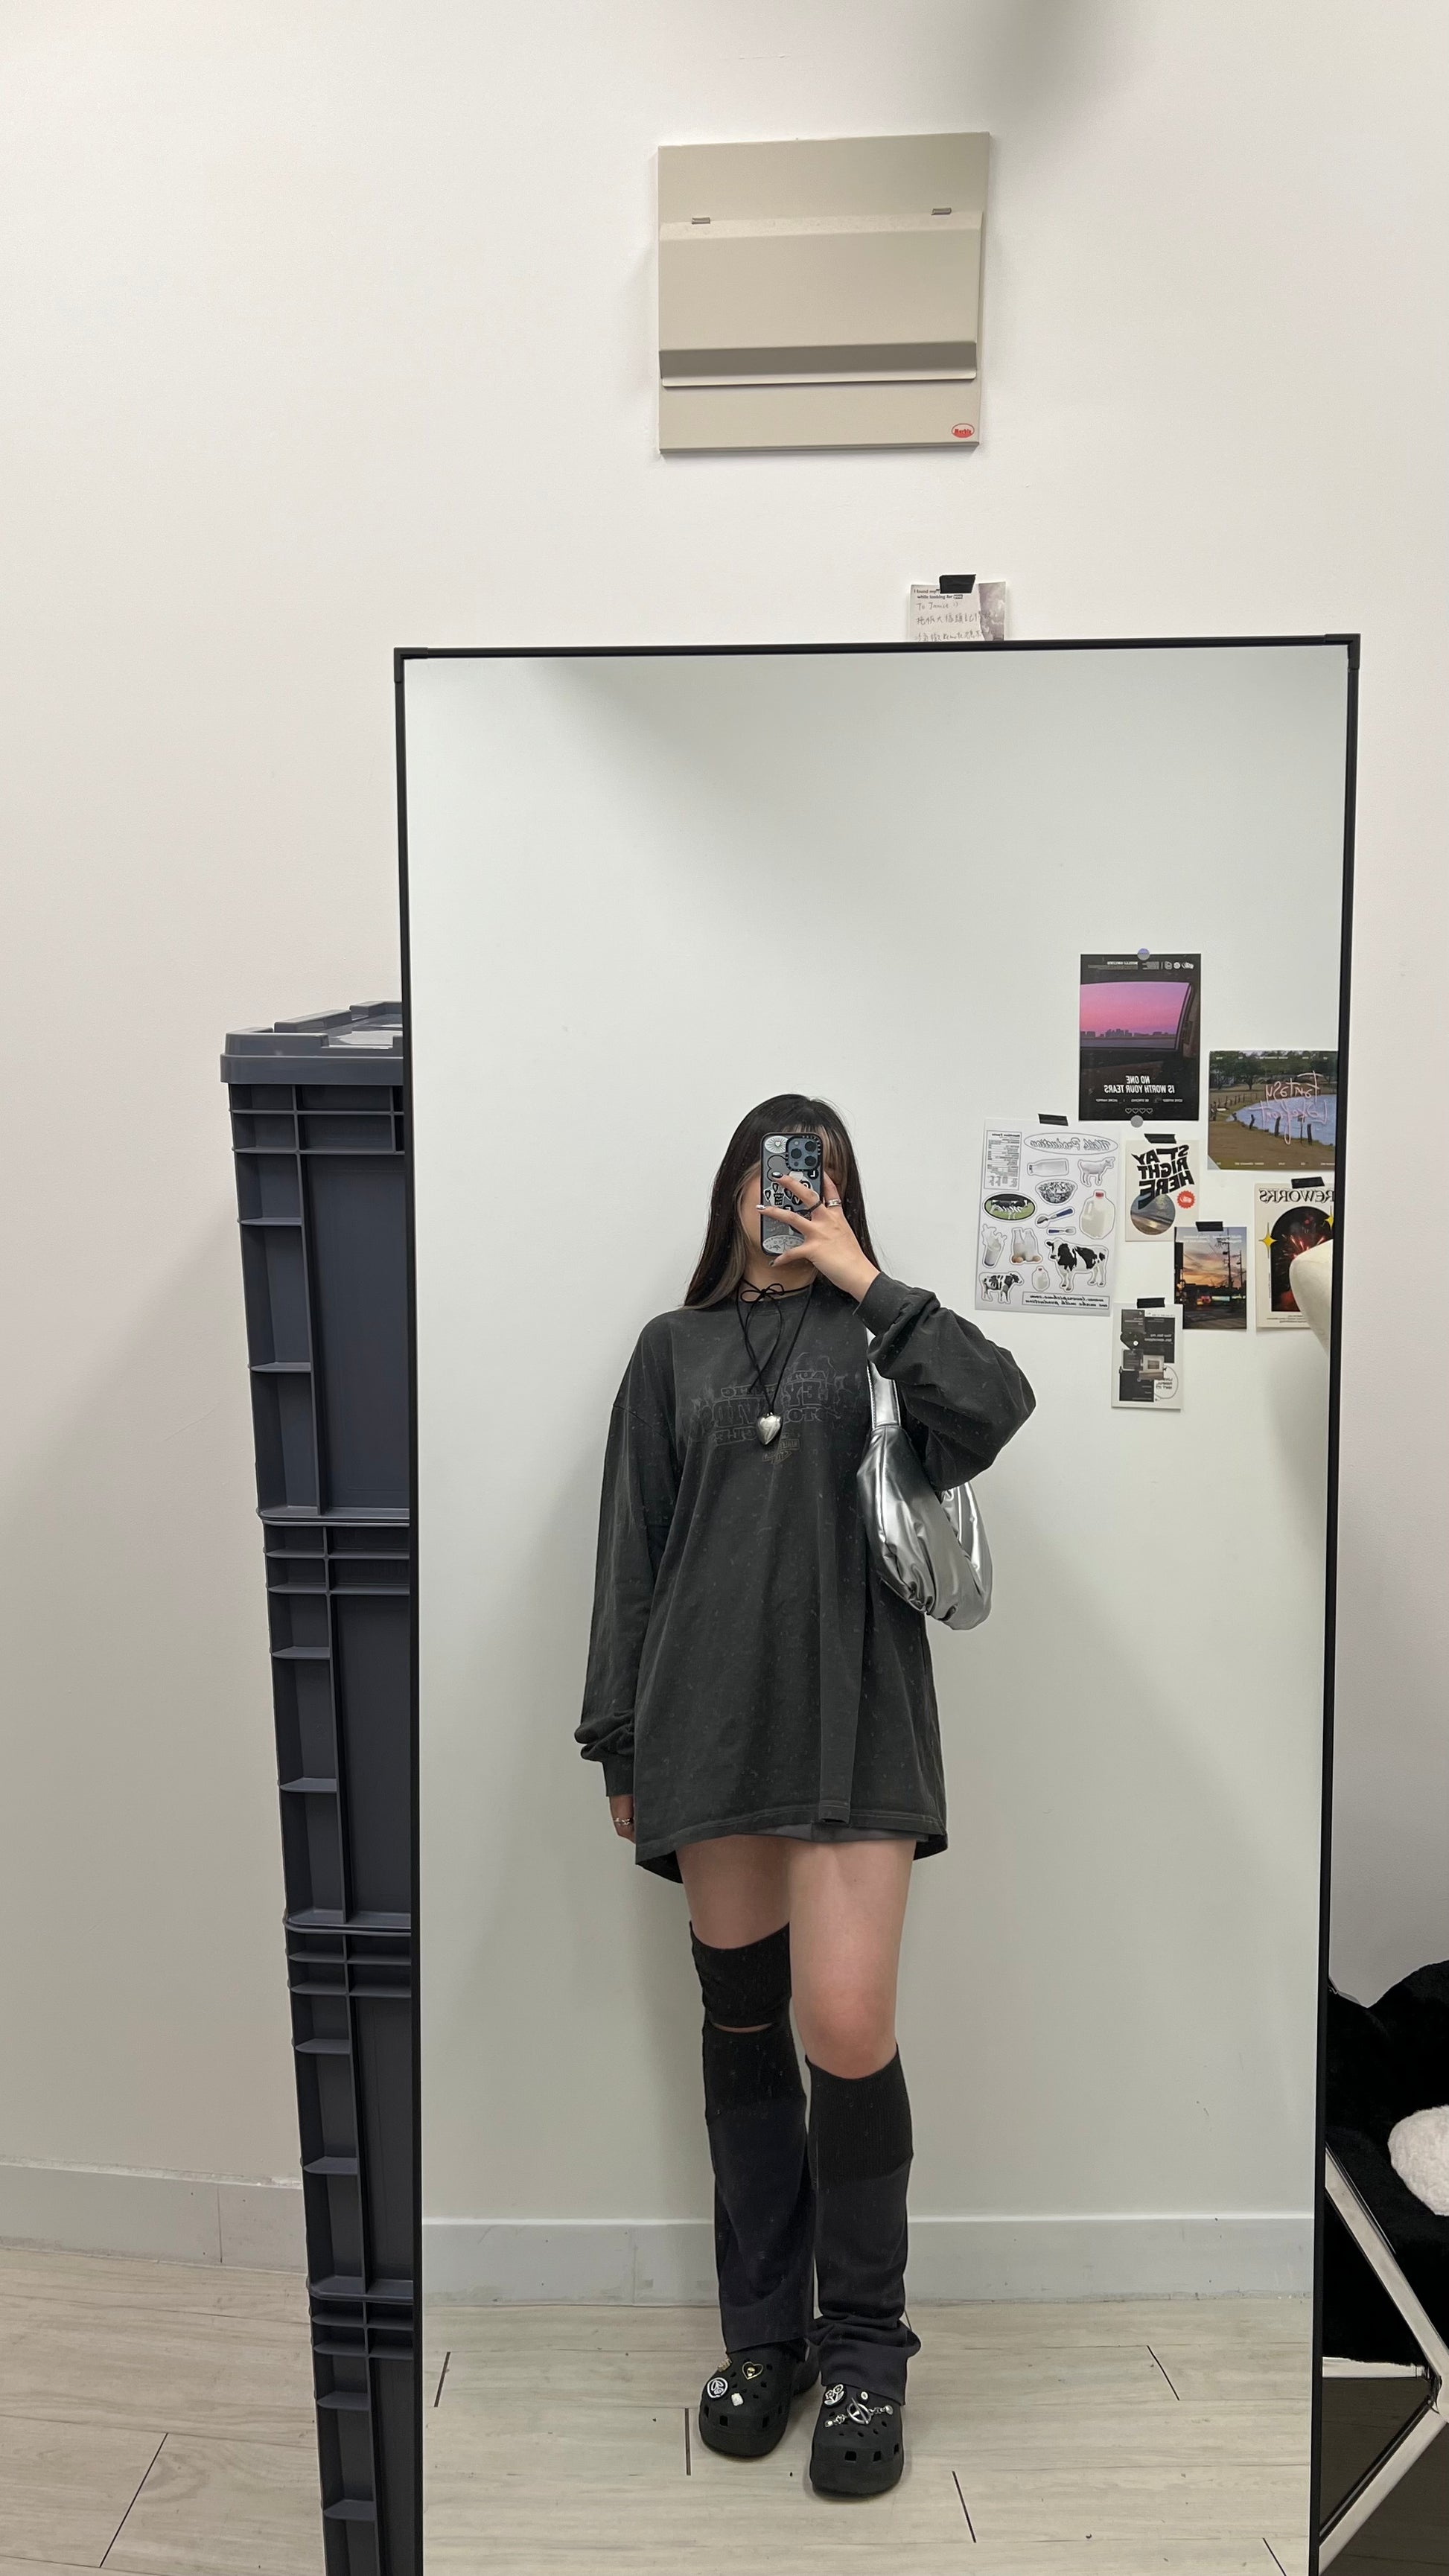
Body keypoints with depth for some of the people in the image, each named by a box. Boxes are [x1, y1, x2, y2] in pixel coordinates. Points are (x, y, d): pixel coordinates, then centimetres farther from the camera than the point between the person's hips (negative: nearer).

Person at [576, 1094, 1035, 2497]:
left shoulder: (881, 1337, 11)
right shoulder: (677, 1349, 14)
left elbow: (994, 1406, -11)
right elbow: (631, 1550, 11)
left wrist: (863, 1281, -5)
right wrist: (617, 1743, 8)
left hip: (853, 1713, -2)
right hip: (713, 1720, 2)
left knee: (847, 2027, -8)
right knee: (743, 2024, 9)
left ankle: (864, 2352, 14)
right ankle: (764, 2335, 27)